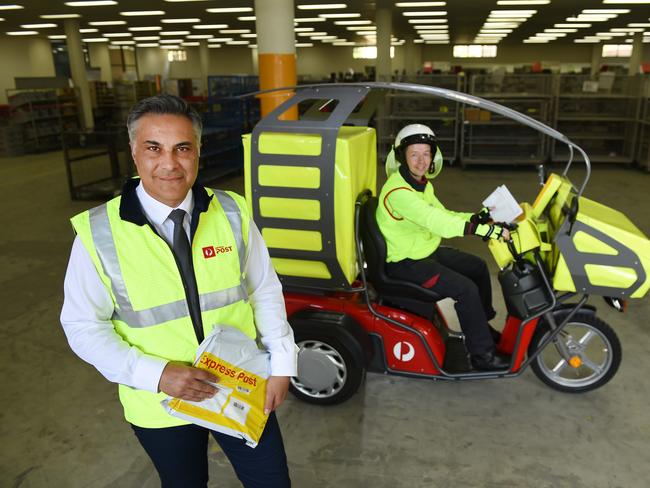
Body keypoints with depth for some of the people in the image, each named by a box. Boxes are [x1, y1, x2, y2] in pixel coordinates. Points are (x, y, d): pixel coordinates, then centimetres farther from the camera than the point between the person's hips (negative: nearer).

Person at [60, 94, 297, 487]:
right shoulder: (98, 233, -15)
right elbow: (84, 326, -9)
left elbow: (265, 291, -2)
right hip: (159, 404, -1)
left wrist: (281, 364, -7)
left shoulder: (233, 213, -10)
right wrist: (156, 374, -21)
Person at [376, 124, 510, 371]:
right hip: (406, 263, -10)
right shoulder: (398, 191, -27)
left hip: (428, 250, 10)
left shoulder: (423, 183, 6)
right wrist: (486, 230, -38)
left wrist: (476, 217, -7)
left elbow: (442, 215, 9)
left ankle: (481, 326, 32)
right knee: (466, 288, -18)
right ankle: (481, 354, -3)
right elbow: (434, 221, -37)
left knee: (478, 267, 14)